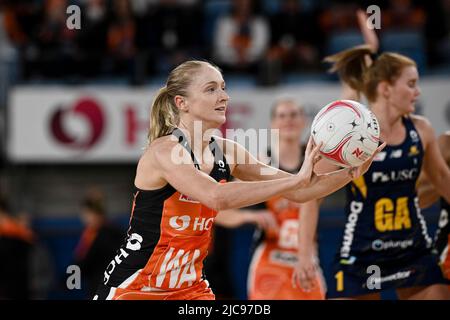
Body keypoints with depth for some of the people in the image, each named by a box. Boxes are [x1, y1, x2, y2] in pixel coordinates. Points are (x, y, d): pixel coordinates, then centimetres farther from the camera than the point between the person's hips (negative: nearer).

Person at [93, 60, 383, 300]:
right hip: (133, 288, -7)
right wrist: (296, 179, -35)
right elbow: (217, 196, -37)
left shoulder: (225, 151, 2)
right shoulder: (164, 150, -20)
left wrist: (352, 172, -9)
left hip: (189, 288, 7)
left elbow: (296, 192, 7)